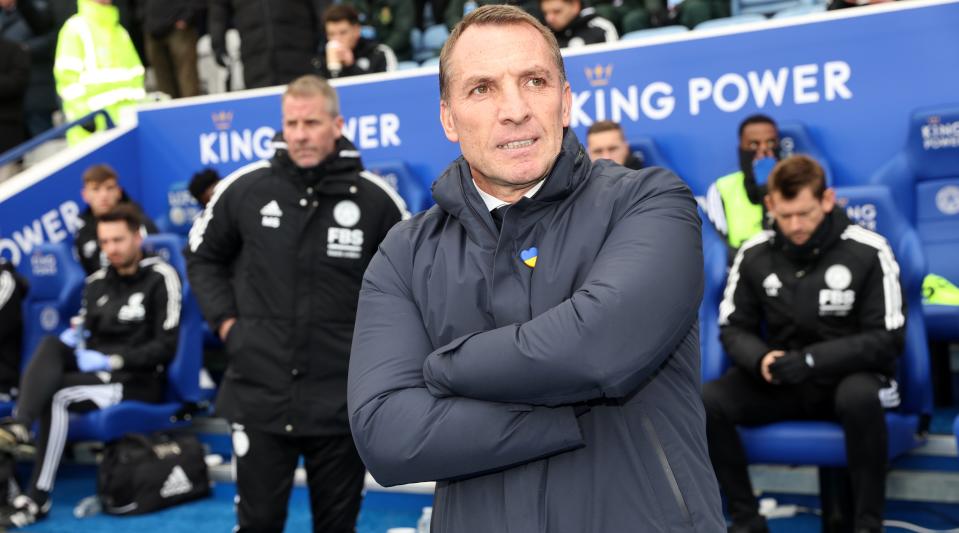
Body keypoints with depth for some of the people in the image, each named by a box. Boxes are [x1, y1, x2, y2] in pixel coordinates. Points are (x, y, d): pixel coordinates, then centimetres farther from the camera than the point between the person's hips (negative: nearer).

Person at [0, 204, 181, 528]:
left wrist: (110, 360, -18)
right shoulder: (97, 282, 14)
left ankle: (37, 500, -28)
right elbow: (85, 330, 21)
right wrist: (75, 338, -5)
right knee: (50, 346, -24)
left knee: (57, 396, -29)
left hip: (139, 381, -6)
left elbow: (165, 348, -12)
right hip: (96, 370, 6)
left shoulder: (160, 278, -7)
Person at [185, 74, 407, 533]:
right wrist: (225, 320, 3)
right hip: (259, 395, 0)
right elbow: (202, 255, 14)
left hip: (344, 402, 0)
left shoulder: (376, 199, -4)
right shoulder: (244, 189, -3)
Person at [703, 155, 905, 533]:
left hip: (847, 376, -3)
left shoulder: (868, 252, -12)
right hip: (781, 382, 3)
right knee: (706, 402, -23)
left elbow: (887, 338, -12)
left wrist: (812, 359, -25)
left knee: (860, 397, -39)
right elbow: (734, 329, 5)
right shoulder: (753, 254, -2)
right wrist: (761, 359, -20)